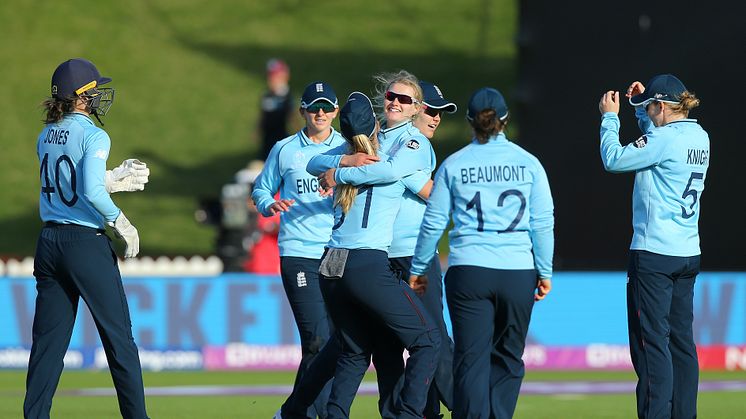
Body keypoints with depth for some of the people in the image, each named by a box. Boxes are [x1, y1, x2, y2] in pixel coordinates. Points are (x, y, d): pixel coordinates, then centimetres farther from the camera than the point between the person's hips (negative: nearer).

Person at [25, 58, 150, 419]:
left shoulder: (46, 136, 11)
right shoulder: (93, 136, -11)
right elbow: (91, 191, -22)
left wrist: (118, 178, 23)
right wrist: (122, 223, -11)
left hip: (49, 243, 7)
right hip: (86, 244, -6)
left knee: (48, 340, 7)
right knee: (118, 335, 2)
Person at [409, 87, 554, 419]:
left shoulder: (453, 164, 3)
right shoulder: (528, 163, 3)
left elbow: (433, 222, 5)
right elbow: (543, 222, 2)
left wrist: (418, 269, 16)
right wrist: (545, 272, 9)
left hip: (468, 272, -1)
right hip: (518, 273, 1)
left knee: (471, 357, -2)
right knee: (507, 357, 12)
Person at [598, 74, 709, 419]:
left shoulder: (665, 139, -15)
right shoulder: (699, 138, 10)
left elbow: (614, 160, -9)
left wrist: (610, 117, 2)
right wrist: (640, 106, 27)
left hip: (653, 254, -9)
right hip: (688, 254, 9)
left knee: (651, 339, -8)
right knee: (681, 339, 11)